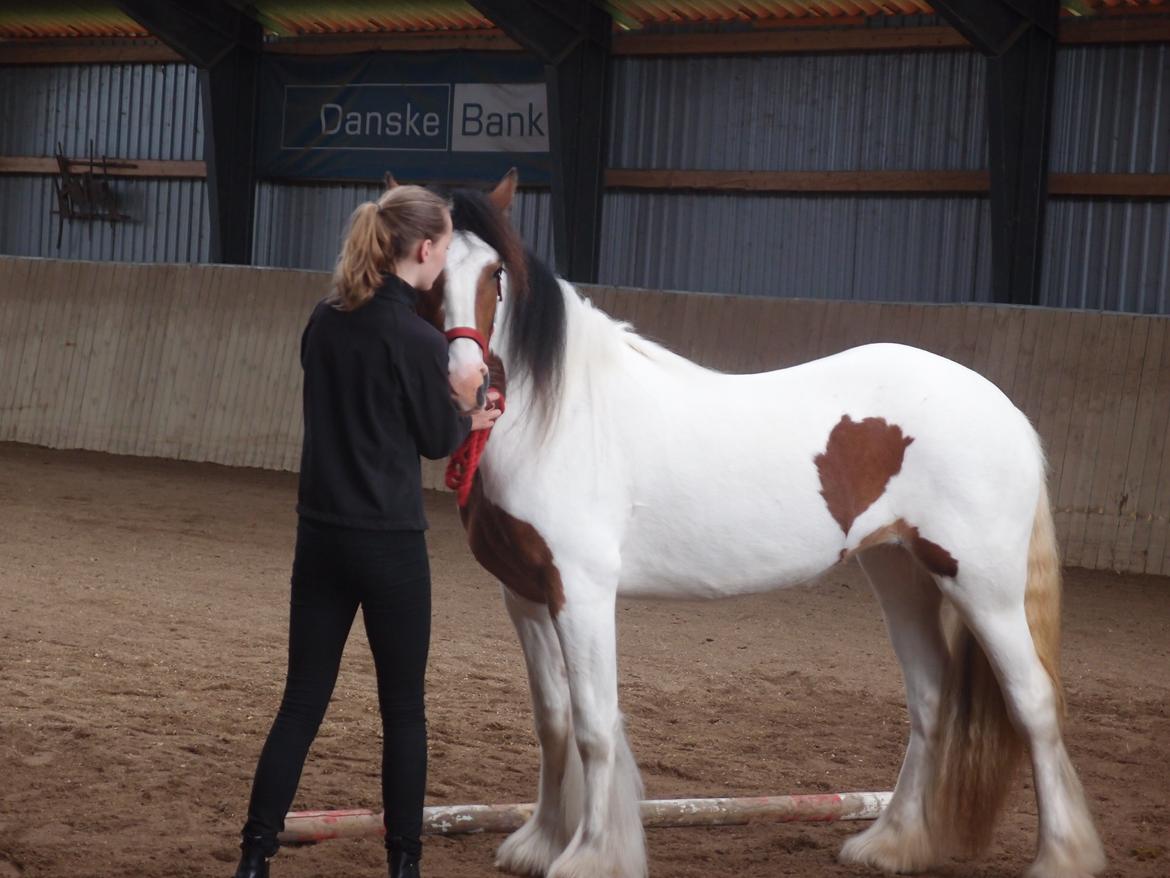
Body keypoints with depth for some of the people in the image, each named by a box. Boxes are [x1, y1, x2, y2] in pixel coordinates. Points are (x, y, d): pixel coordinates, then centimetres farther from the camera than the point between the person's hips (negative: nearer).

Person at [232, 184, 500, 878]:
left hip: (321, 535, 6)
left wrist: (449, 413, 18)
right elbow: (438, 439, -2)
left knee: (303, 701, 8)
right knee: (403, 709, 7)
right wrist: (473, 420, 19)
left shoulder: (324, 324, 4)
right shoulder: (418, 339, -16)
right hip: (391, 543, -6)